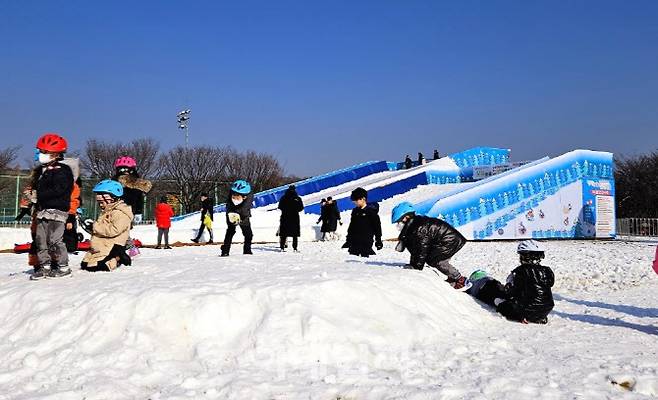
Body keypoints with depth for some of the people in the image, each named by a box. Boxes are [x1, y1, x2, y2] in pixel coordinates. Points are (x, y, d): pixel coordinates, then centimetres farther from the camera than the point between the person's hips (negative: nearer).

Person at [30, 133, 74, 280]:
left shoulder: (62, 170, -11)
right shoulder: (41, 170, 18)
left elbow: (57, 190, -20)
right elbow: (36, 187, 26)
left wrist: (38, 195, -17)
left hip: (57, 210, -9)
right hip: (42, 210, 9)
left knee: (54, 239, -8)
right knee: (40, 239, 8)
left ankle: (63, 266, 3)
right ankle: (44, 265, 17)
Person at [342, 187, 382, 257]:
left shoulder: (371, 211, -6)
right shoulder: (355, 211, 11)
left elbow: (377, 227, -5)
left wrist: (378, 241, -6)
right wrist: (348, 240, 16)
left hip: (366, 243, -6)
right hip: (354, 242, 6)